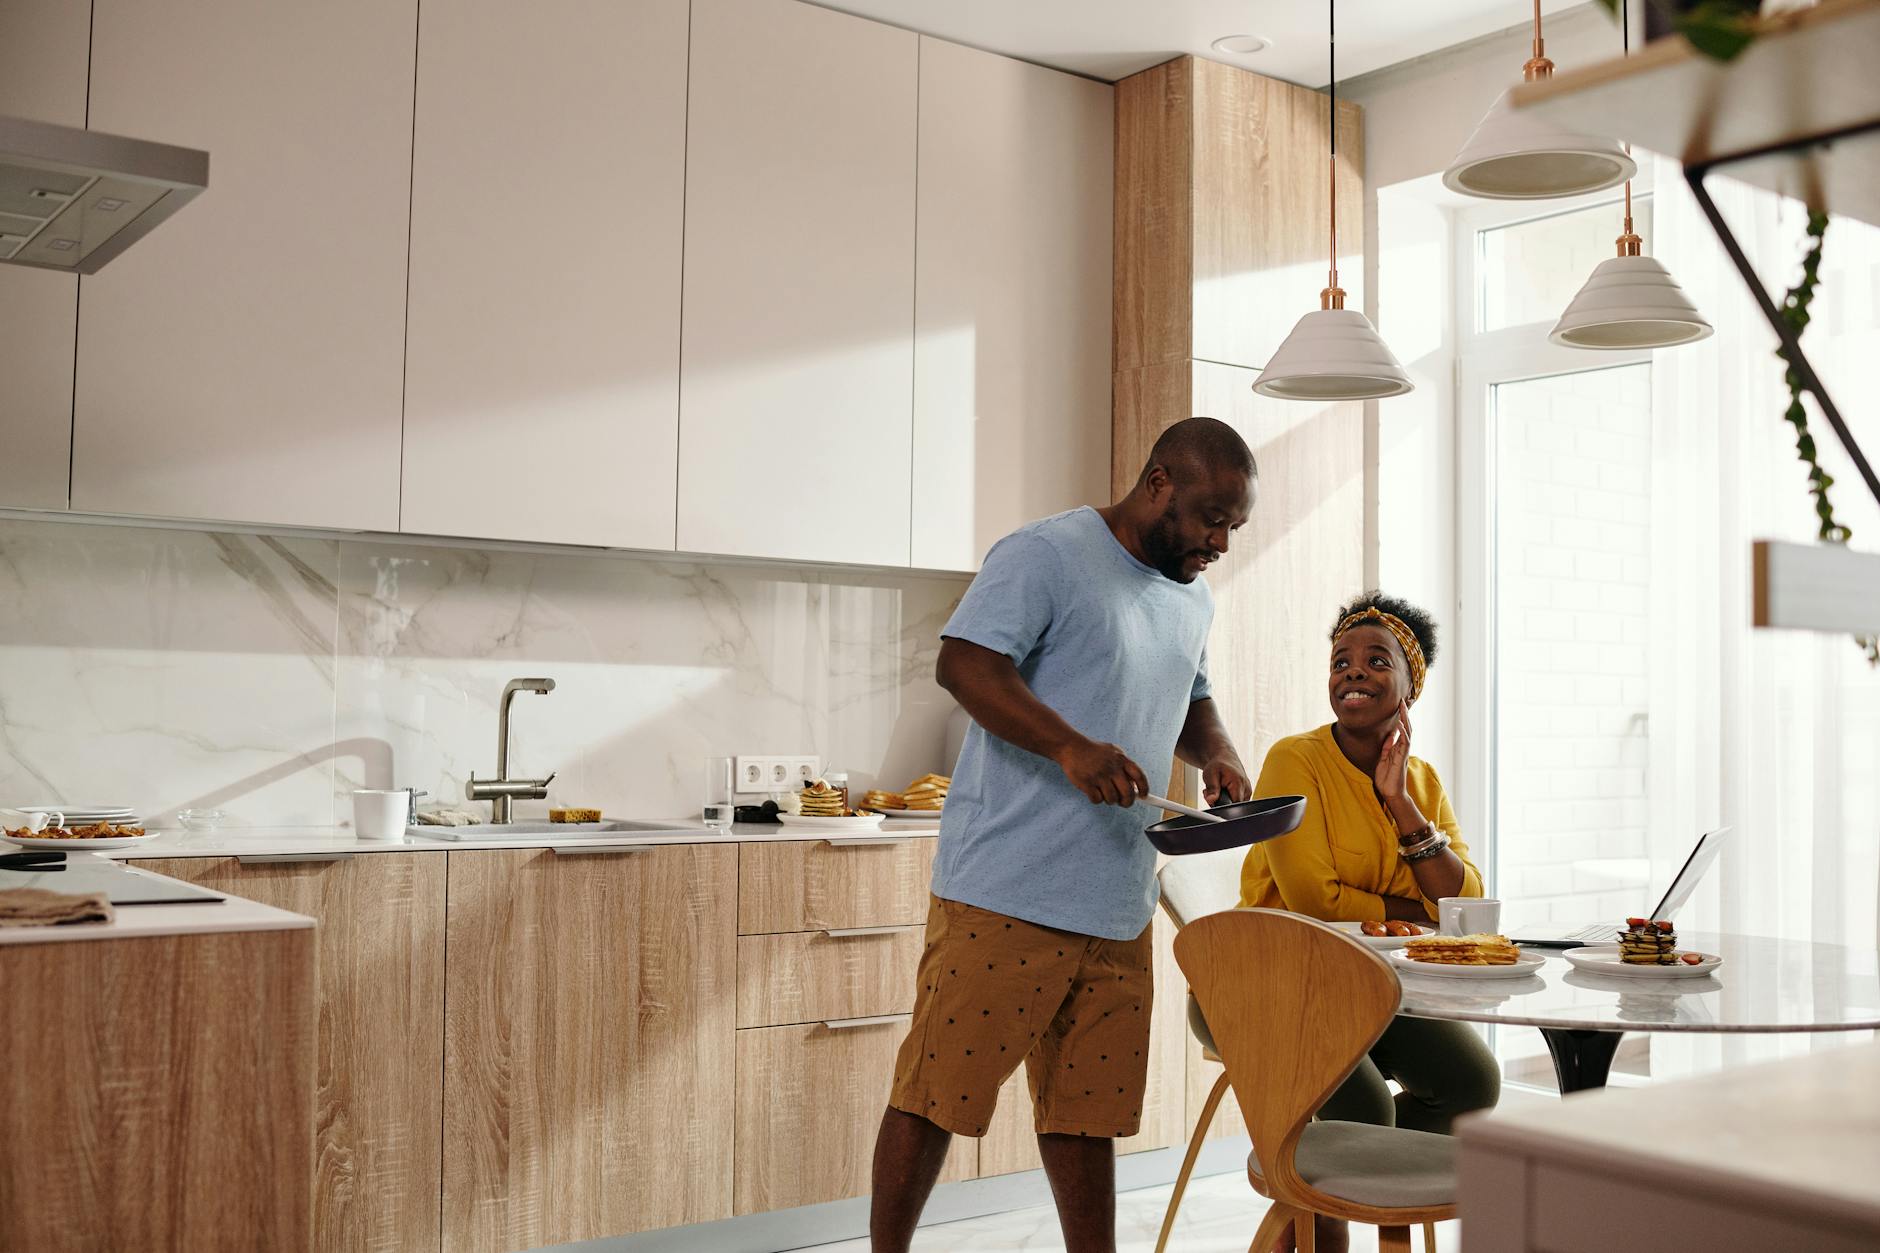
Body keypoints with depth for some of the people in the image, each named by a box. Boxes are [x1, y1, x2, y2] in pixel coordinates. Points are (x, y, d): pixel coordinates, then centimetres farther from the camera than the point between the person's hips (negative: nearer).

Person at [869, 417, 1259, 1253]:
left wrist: (1216, 754, 9)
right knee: (936, 1090, 0)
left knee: (1088, 1109, 13)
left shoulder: (1191, 602, 18)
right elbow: (964, 662, -18)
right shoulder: (1046, 556, -8)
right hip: (1004, 897, -7)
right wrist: (1071, 747, -30)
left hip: (1119, 906, 7)